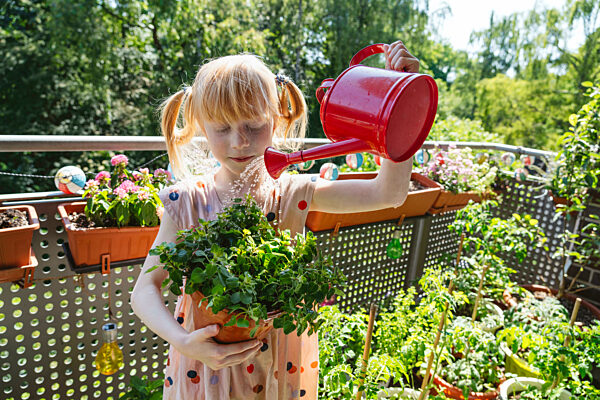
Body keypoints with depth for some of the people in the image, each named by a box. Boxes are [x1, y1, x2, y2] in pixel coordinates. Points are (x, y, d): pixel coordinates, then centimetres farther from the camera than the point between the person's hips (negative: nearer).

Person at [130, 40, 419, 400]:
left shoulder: (293, 195, -13)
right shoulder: (186, 202, -13)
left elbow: (388, 193, -22)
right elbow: (145, 290, -10)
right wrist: (181, 340, -27)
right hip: (205, 365, 0)